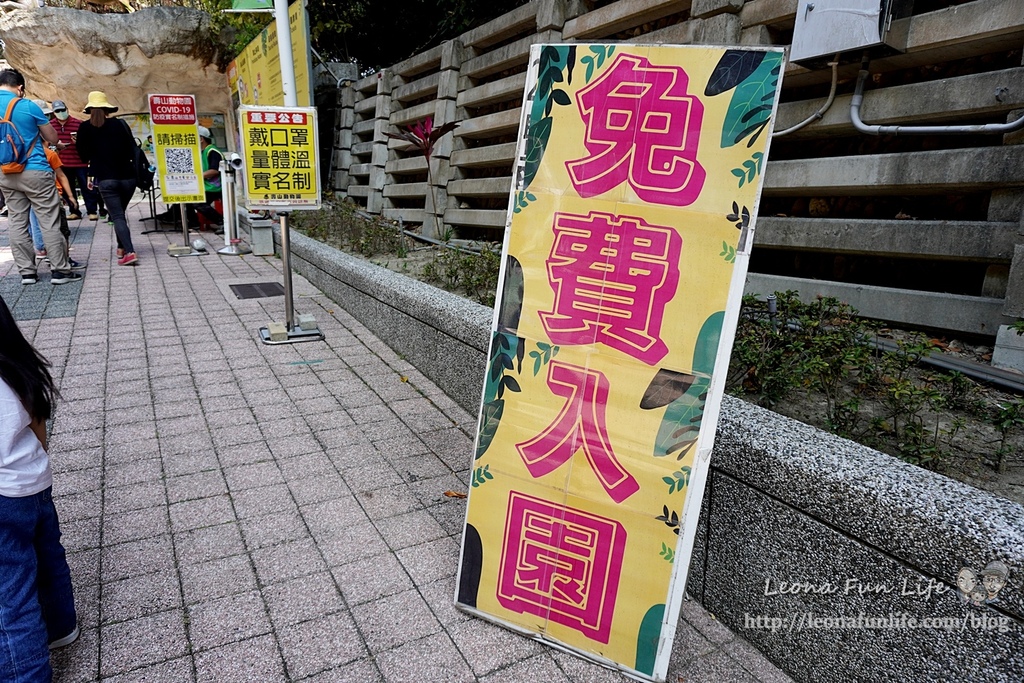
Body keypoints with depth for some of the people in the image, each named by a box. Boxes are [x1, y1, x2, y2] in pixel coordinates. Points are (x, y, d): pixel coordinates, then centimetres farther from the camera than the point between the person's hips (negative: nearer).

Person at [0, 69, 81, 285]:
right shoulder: (29, 107, -8)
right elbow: (53, 139, 1)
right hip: (35, 172, -5)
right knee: (49, 222, -1)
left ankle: (26, 271, 11)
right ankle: (60, 270, 1)